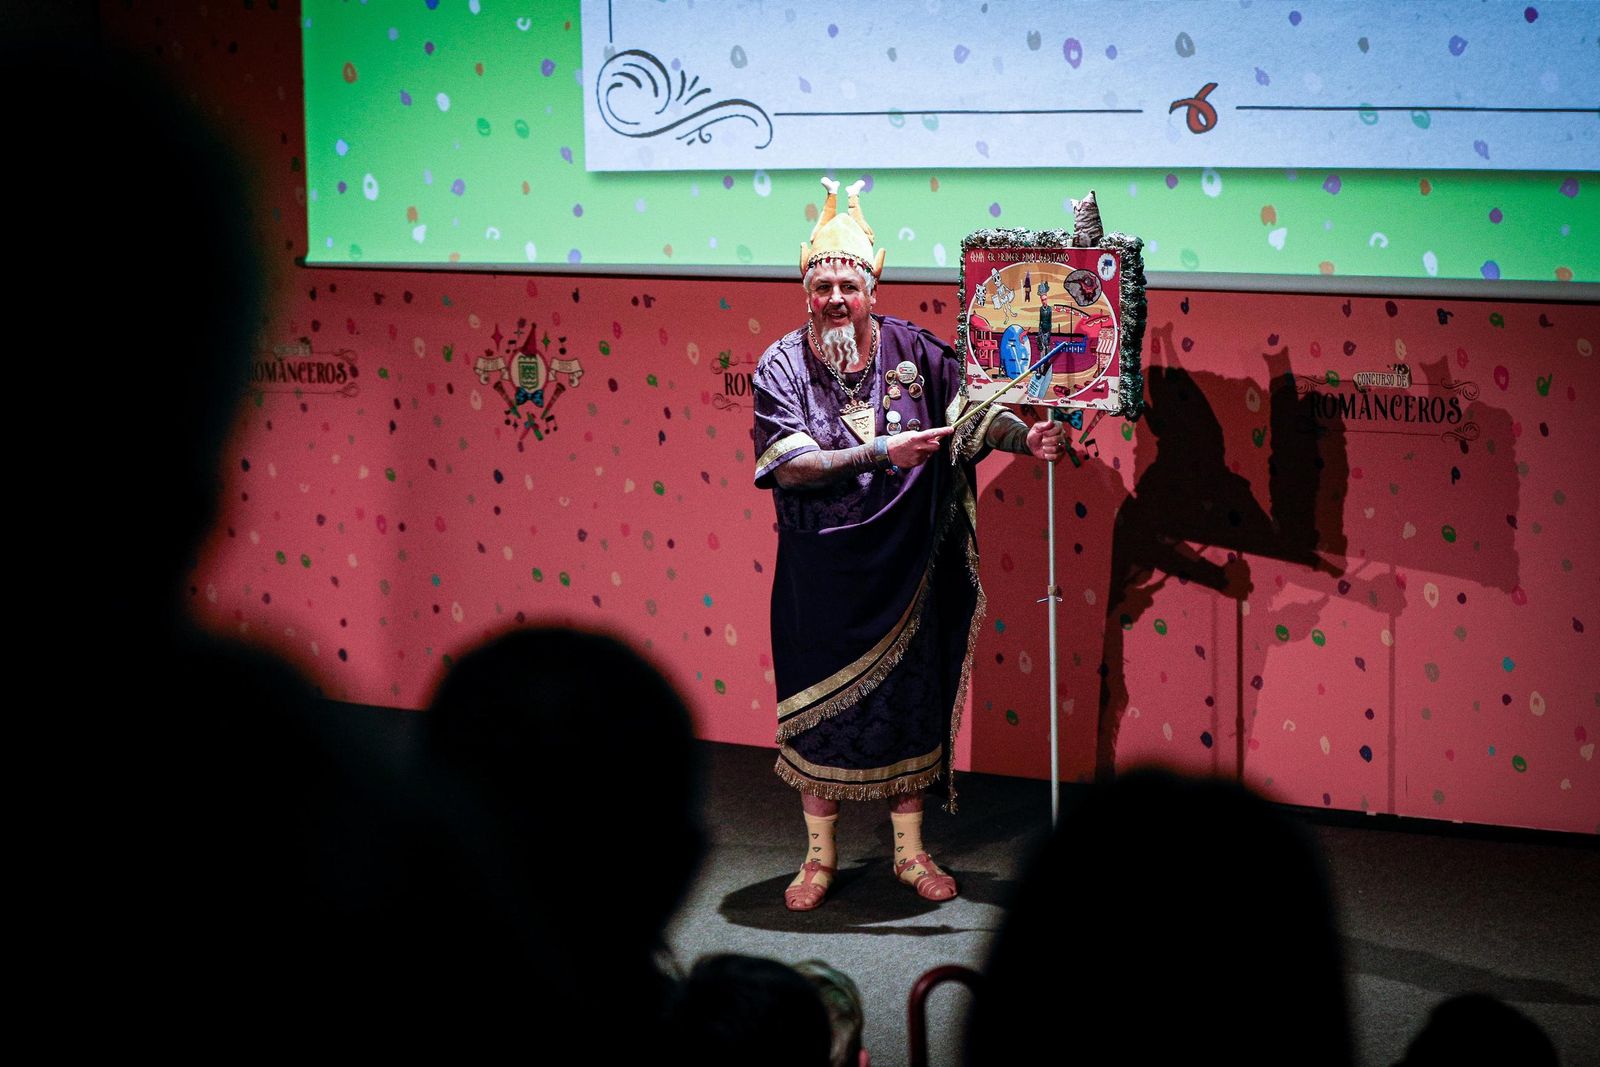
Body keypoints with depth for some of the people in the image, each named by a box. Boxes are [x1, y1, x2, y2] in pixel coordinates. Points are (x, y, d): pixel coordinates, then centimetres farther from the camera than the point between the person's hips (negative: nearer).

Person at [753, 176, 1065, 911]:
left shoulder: (909, 349, -3)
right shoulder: (781, 366, -8)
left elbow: (974, 408, 4)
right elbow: (788, 467, -18)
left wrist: (1024, 437, -15)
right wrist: (880, 453, -26)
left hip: (903, 566, 2)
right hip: (821, 569, -1)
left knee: (909, 703, 8)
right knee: (819, 709, 7)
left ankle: (910, 851, 23)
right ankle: (819, 855, 22)